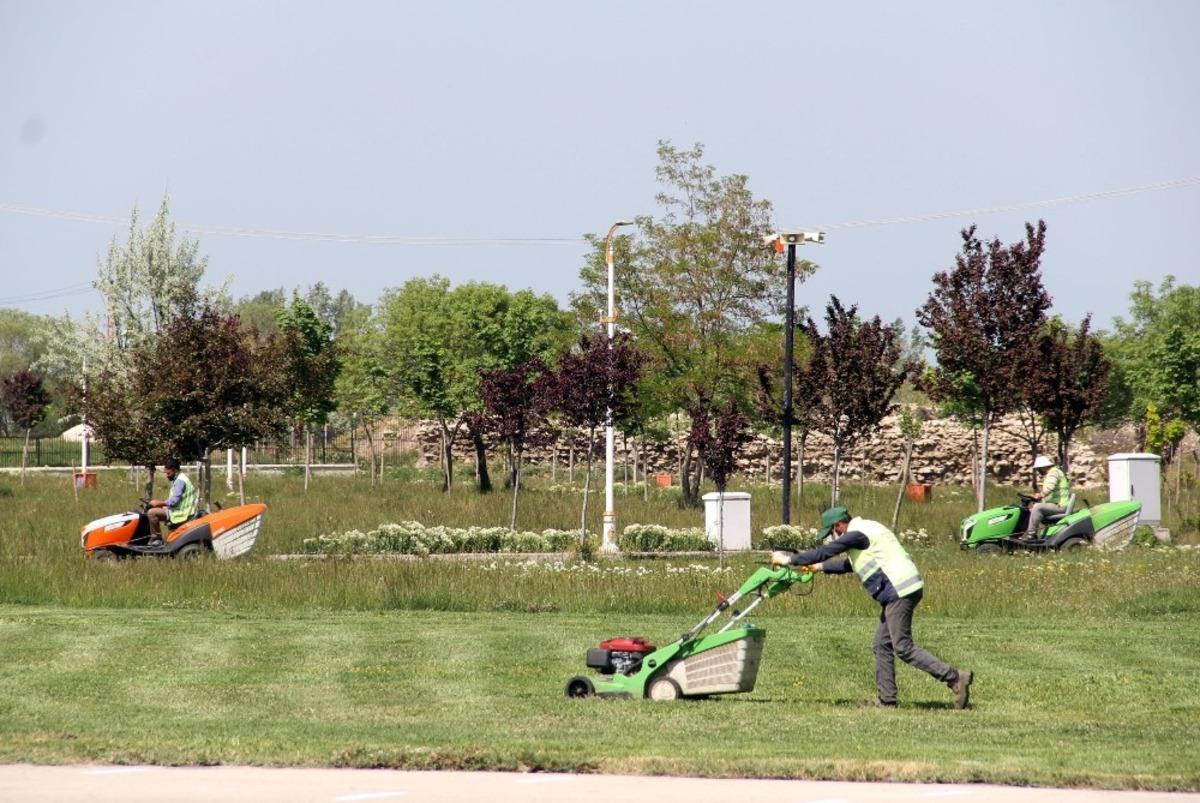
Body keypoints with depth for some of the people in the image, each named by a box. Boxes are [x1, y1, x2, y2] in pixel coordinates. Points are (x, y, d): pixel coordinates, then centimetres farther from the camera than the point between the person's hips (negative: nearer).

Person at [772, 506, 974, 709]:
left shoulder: (857, 534, -11)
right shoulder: (864, 531, 21)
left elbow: (824, 552, -12)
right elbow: (849, 564, 36)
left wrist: (789, 559, -2)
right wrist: (820, 567, 37)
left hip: (899, 591, -10)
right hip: (898, 591, 10)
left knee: (903, 648, -10)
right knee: (883, 645, 12)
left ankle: (955, 677, -13)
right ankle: (887, 701, 13)